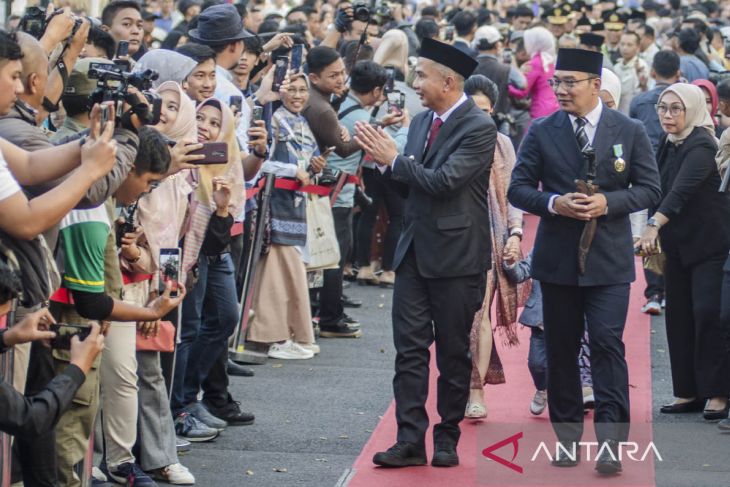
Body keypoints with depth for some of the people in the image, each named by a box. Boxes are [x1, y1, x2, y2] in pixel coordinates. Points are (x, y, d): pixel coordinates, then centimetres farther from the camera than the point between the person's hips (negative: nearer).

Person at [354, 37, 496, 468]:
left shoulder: (479, 127, -12)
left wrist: (394, 160, -11)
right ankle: (410, 440, 0)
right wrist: (382, 159, -2)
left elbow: (443, 181, -22)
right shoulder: (422, 121, 12)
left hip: (456, 254, -7)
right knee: (410, 347, 0)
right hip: (415, 250, 7)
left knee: (454, 351, 5)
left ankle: (447, 439, 15)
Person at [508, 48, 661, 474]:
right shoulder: (542, 132, 4)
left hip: (609, 260, -2)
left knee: (608, 344, -10)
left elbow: (650, 189, 1)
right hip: (558, 258, 2)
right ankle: (568, 437, 18)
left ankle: (610, 441, -9)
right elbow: (519, 187, 4)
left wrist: (608, 203, -16)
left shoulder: (630, 131, 1)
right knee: (561, 349, 8)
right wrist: (553, 203, -15)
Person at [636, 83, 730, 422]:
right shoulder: (667, 145, 9)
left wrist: (655, 225, -41)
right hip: (678, 247, 8)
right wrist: (656, 232, 9)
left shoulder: (700, 146, -16)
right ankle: (689, 392, 14)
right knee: (679, 317, 7)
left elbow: (681, 190, -30)